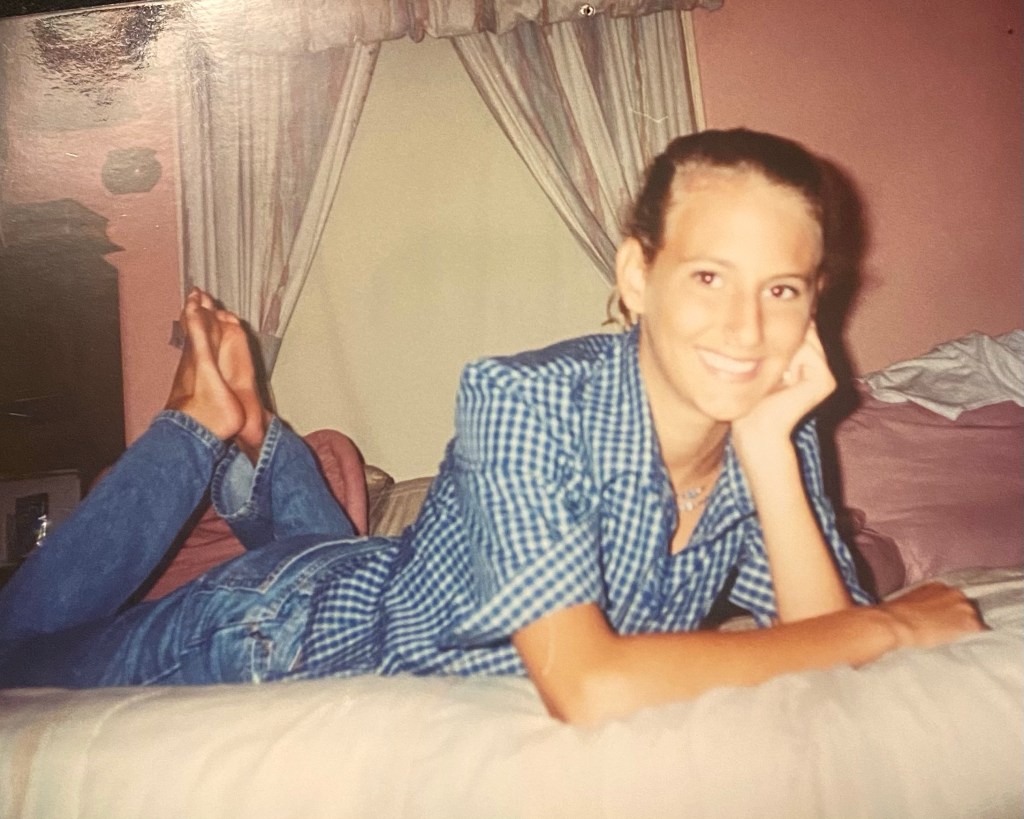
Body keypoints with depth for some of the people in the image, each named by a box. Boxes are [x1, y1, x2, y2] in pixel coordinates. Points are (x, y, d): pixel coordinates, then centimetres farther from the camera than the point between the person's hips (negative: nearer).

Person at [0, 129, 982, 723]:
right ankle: (210, 426, 21)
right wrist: (885, 625, -36)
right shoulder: (528, 402, -37)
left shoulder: (774, 433, -18)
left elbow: (819, 633, -20)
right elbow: (589, 687, -45)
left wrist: (767, 449, -33)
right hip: (283, 629, -5)